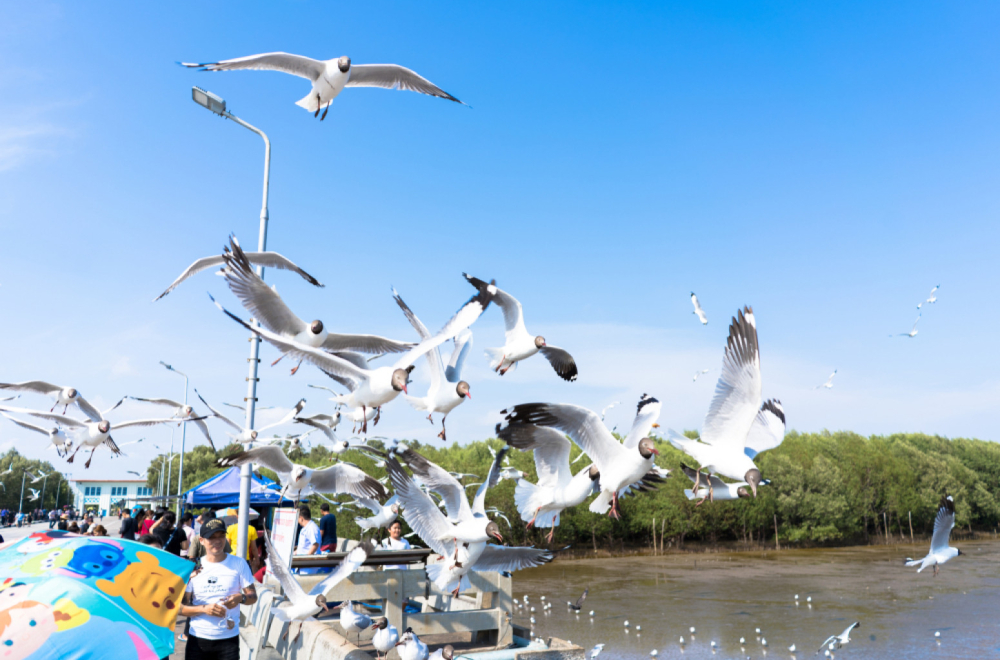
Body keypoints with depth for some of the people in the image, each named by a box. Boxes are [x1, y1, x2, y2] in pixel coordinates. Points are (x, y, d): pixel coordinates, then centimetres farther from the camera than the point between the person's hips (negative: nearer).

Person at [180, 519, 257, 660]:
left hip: (229, 638, -1)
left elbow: (253, 596, 3)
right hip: (198, 638, 1)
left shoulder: (239, 564, 0)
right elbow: (180, 607, 1)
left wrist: (241, 598, -19)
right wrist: (204, 609, -17)